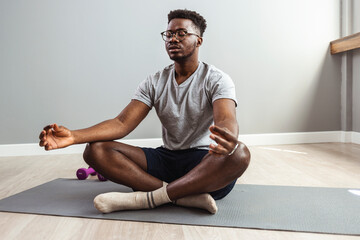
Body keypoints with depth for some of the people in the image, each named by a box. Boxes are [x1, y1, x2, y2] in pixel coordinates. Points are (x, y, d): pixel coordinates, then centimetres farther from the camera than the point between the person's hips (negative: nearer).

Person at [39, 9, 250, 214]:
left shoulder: (217, 80, -4)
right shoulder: (154, 83, 7)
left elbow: (227, 120, -24)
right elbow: (122, 123, -5)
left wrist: (228, 141, -50)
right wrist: (74, 136, -21)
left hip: (205, 163, -3)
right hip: (167, 159, 4)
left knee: (239, 153, -37)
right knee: (96, 150, -14)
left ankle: (148, 198, -30)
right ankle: (186, 196, -28)